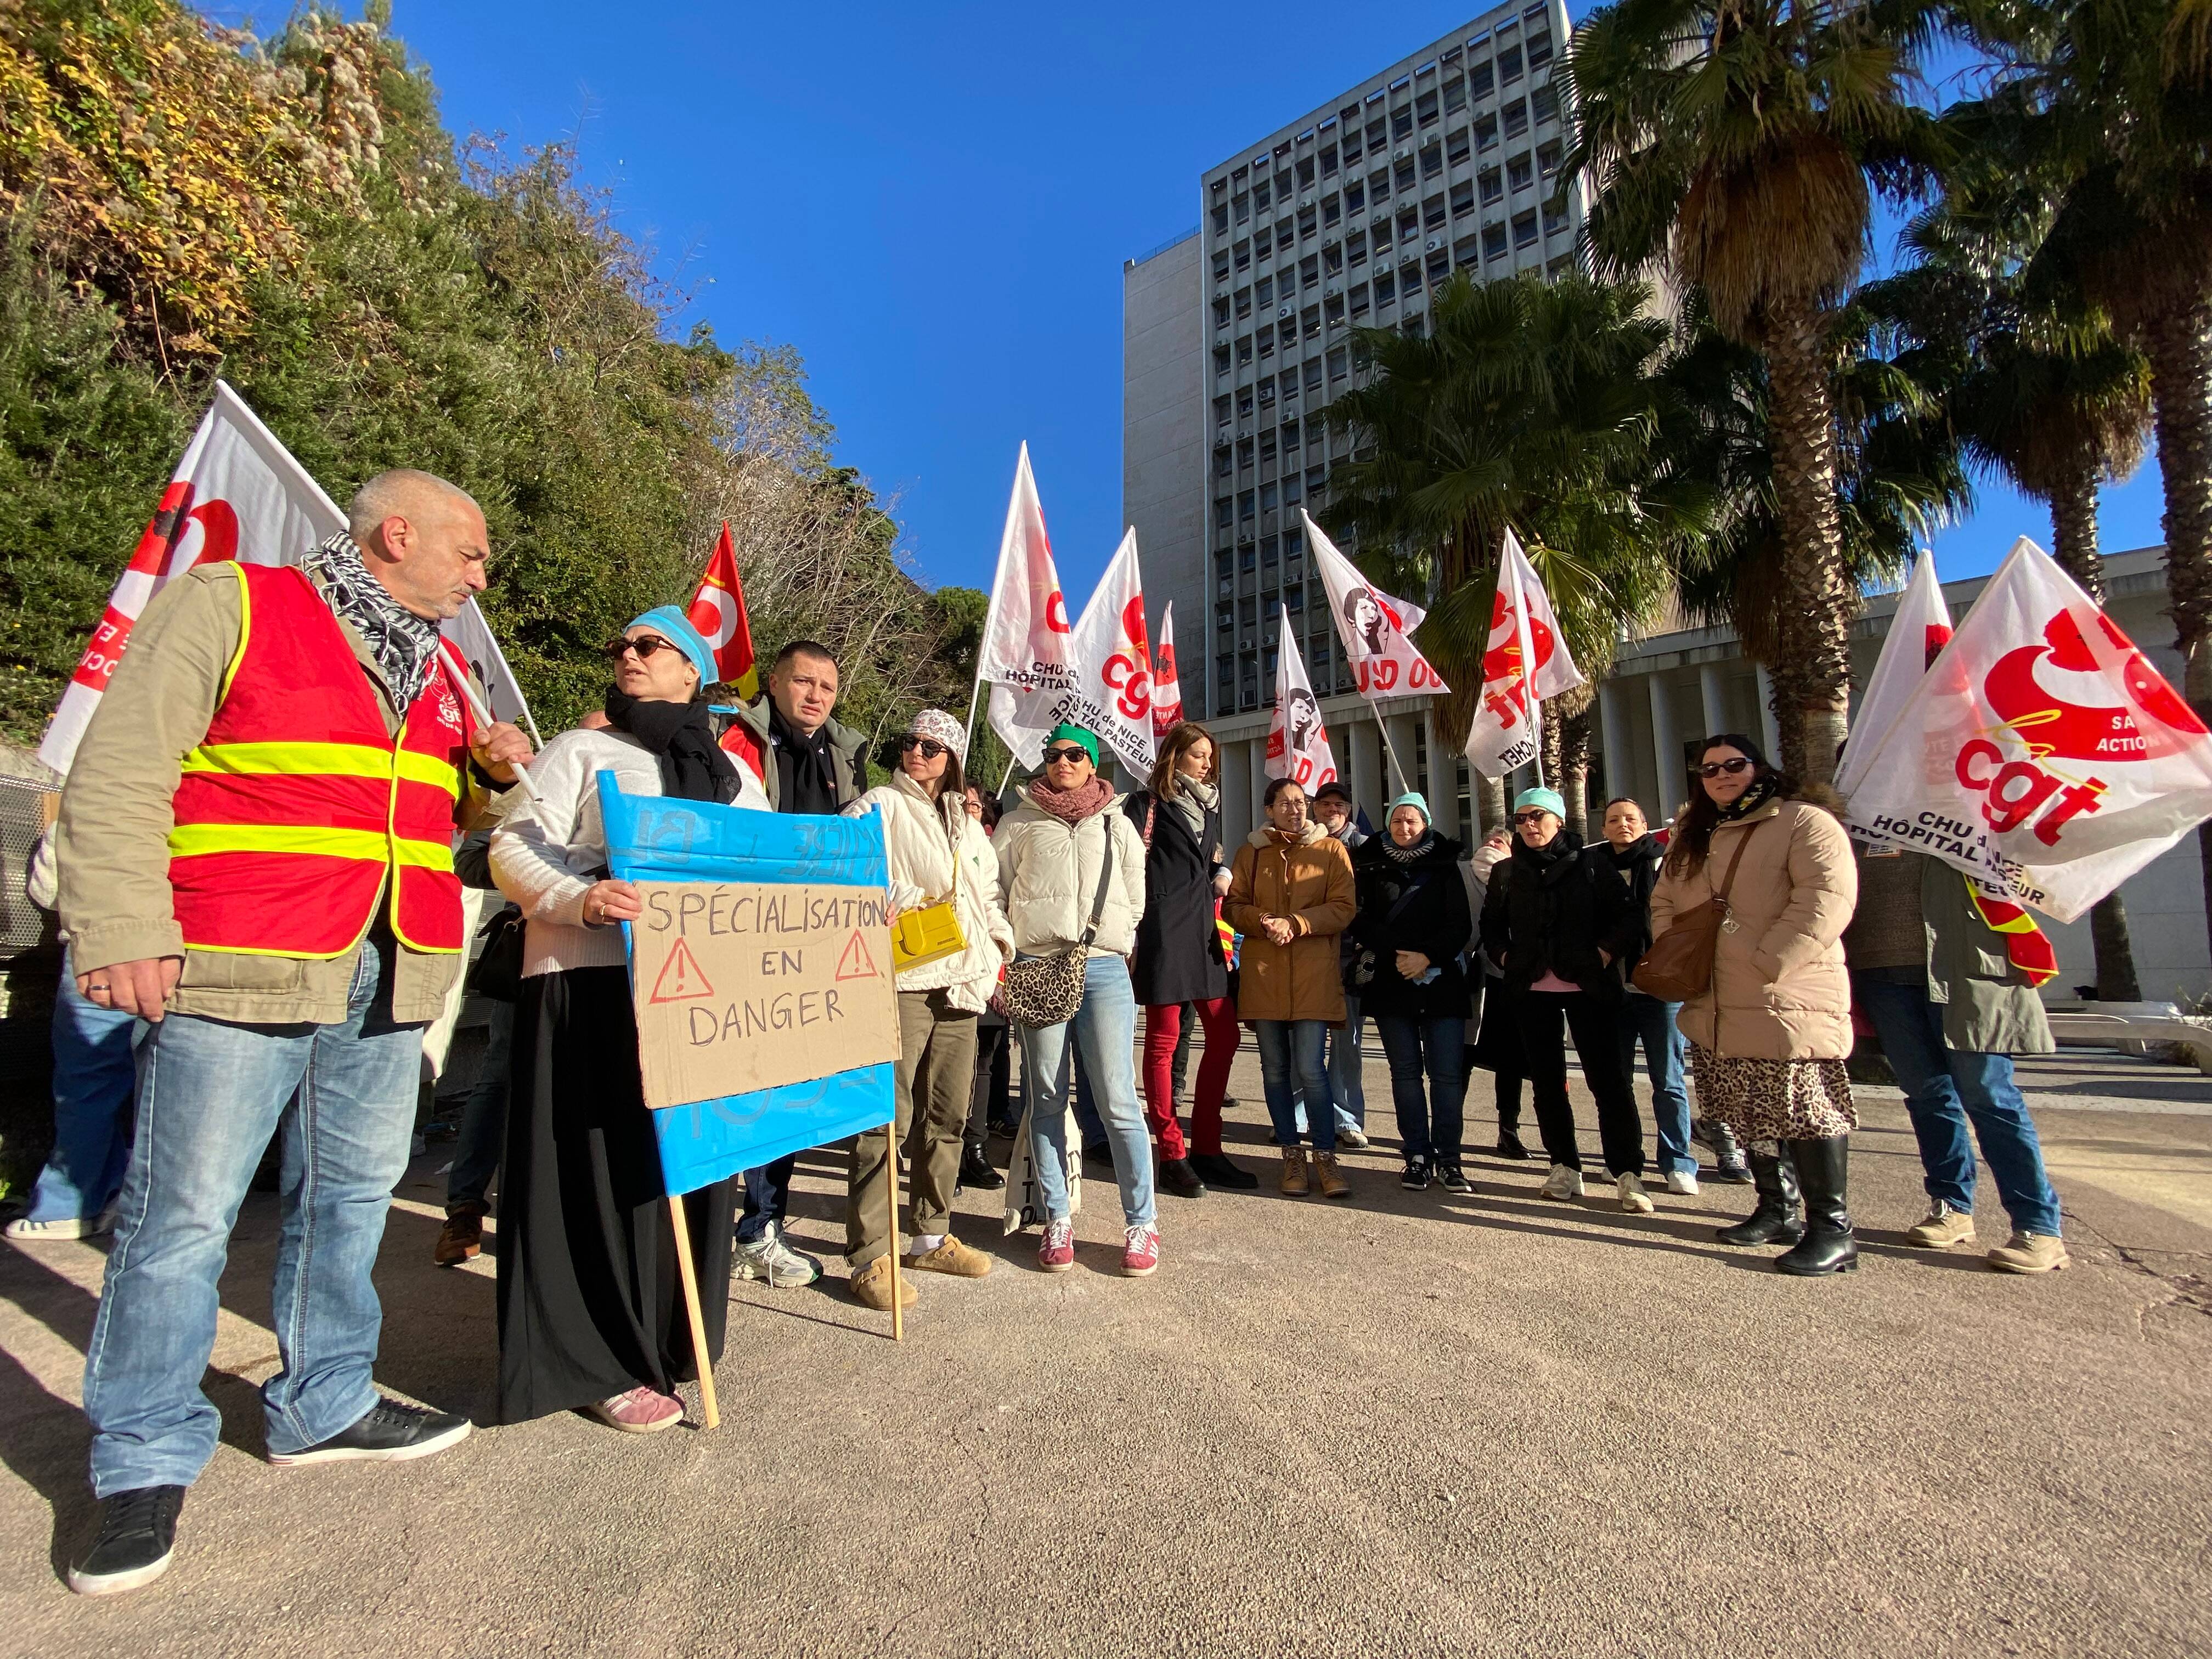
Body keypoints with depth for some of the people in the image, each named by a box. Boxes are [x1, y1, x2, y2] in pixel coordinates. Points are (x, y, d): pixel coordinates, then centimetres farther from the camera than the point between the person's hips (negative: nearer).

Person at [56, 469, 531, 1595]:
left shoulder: (442, 672, 18)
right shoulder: (228, 606, -2)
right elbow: (118, 776, -7)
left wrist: (487, 774, 6)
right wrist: (125, 932, -15)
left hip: (388, 982, 7)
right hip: (238, 968, -6)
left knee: (350, 1196, 13)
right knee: (183, 1213, 1)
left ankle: (323, 1405, 29)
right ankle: (148, 1457, 18)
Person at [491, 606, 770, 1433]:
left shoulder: (733, 775, 20)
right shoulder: (582, 751, 7)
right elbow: (512, 848, -3)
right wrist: (579, 900, -23)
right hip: (593, 983, -4)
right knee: (604, 1170, -2)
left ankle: (668, 1337, 25)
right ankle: (602, 1363, 11)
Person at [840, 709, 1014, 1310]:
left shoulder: (967, 824, 21)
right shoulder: (880, 806, 2)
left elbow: (988, 897, 25)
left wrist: (999, 947, 14)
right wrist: (906, 901, -17)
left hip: (961, 983, 6)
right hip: (903, 978, -6)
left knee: (947, 1115, 11)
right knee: (889, 1117, -9)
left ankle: (931, 1237, 24)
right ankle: (869, 1257, 0)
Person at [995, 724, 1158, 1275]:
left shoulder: (1117, 825, 16)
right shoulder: (1018, 824, 13)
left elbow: (1135, 901, 17)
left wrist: (1109, 942, 10)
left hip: (1104, 968, 0)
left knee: (1118, 1100, -4)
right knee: (1047, 1099, 4)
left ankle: (1141, 1223, 6)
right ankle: (1057, 1221, 15)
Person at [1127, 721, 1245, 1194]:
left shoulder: (1208, 804, 19)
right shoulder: (1149, 803, -3)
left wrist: (1222, 873, 9)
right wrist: (1134, 935, -14)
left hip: (1202, 928, 8)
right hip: (1165, 929, -8)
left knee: (1224, 1035, 7)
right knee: (1164, 1040, -1)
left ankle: (1206, 1148, 18)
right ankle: (1172, 1155, 7)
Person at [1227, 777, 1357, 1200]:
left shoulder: (1331, 850, 6)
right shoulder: (1250, 853, 12)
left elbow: (1343, 909, -2)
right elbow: (1233, 906, 7)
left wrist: (1294, 924, -15)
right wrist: (1263, 922, -14)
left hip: (1314, 974, -2)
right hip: (1262, 973, 3)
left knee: (1310, 1068, -8)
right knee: (1276, 1069, 7)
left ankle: (1326, 1157, 7)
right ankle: (1293, 1156, 20)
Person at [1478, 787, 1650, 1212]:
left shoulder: (1591, 863, 2)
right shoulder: (1506, 872, 10)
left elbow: (1626, 917, 0)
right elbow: (1491, 926, 18)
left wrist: (1603, 957, -10)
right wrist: (1507, 958, 3)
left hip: (1588, 987, -3)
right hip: (1531, 990, 3)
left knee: (1606, 1076, -3)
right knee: (1547, 1080, 7)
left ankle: (1628, 1173, 4)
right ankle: (1565, 1166, 17)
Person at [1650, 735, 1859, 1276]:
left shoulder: (1805, 822, -5)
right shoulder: (1692, 837, 18)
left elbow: (1827, 899, -16)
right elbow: (1664, 902, 21)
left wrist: (1767, 963, -19)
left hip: (1787, 1002, -7)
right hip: (1716, 1008, 7)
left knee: (1806, 1108, -6)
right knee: (1751, 1113, 14)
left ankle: (1832, 1230, 4)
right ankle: (1776, 1211, 27)